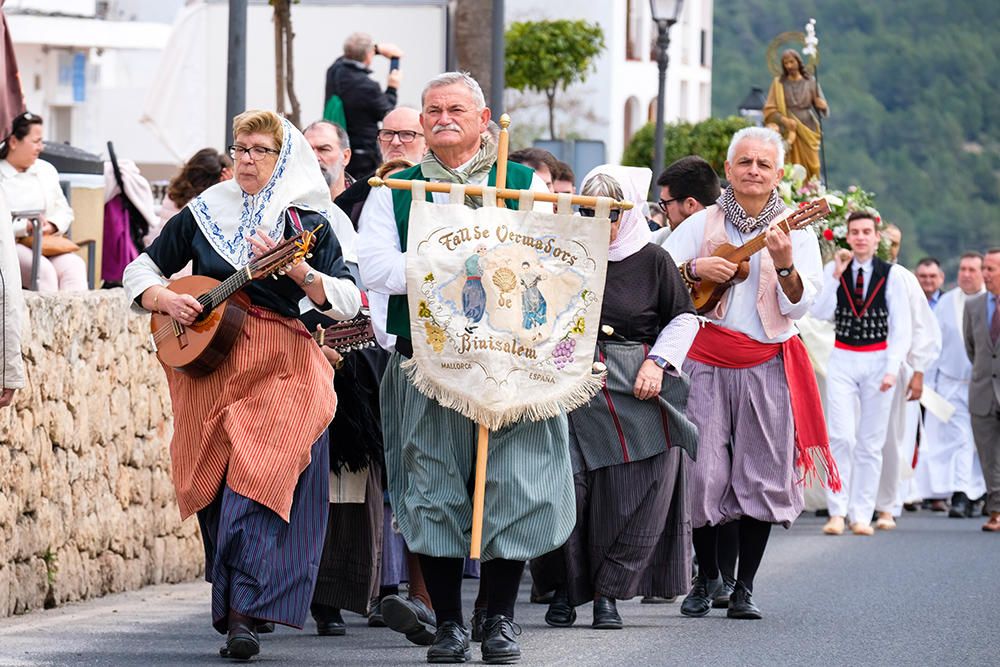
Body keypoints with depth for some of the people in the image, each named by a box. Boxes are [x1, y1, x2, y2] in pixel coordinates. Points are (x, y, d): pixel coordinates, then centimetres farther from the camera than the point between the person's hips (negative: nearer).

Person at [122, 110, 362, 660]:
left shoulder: (307, 223, 5)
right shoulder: (202, 214, 13)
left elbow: (347, 302, -6)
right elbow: (140, 271, 18)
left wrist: (296, 269, -21)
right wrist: (166, 299, -2)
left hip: (282, 369, -3)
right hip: (207, 367, 3)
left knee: (257, 480, -16)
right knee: (213, 485, 1)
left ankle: (243, 613, -20)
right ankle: (232, 609, 13)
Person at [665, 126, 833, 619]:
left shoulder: (795, 232, 6)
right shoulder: (703, 224, 7)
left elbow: (800, 305, -2)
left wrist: (785, 264, -19)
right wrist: (695, 268, -12)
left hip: (768, 364, 0)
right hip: (706, 361, 0)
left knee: (761, 476, -2)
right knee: (703, 472, -4)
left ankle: (744, 588, 7)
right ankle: (707, 578, 14)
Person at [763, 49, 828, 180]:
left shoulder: (811, 81, 7)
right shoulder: (779, 83, 5)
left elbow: (823, 109, 6)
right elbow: (769, 110, 0)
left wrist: (822, 105, -18)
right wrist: (784, 120, -18)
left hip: (808, 132, 1)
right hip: (789, 133, -1)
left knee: (810, 169, -3)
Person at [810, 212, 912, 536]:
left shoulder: (891, 274, -2)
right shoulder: (833, 270, 3)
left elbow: (901, 327, -2)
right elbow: (821, 313, -9)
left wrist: (892, 369, -10)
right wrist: (836, 275, -16)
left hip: (877, 362, 0)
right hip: (842, 361, 0)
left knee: (871, 444, 2)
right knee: (841, 437, -12)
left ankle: (862, 515, 7)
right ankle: (837, 512, -7)